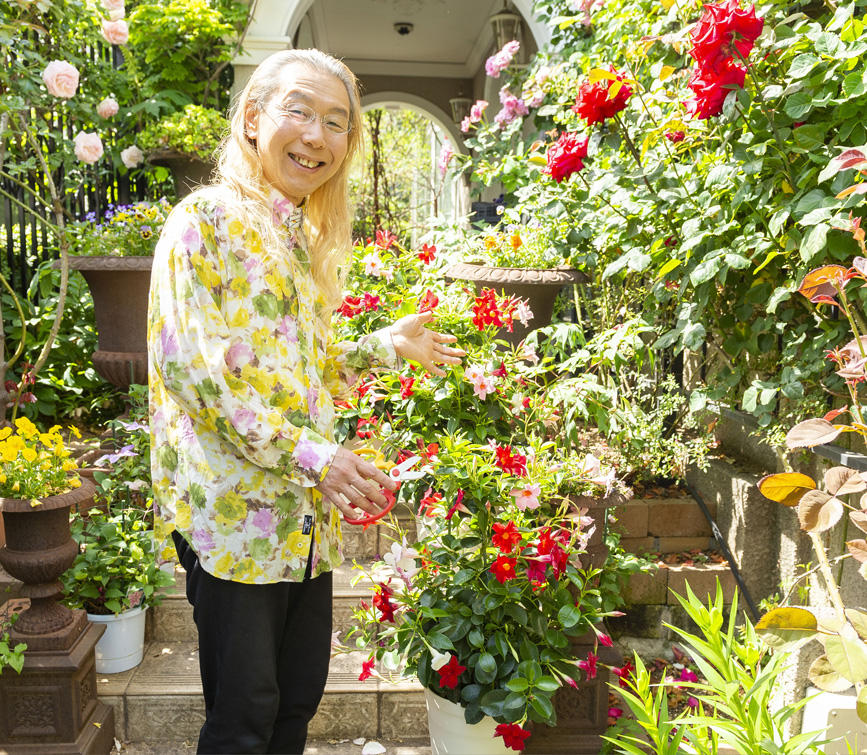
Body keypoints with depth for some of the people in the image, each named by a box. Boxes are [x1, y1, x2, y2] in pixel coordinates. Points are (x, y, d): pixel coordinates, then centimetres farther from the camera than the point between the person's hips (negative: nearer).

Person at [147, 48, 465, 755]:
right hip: (235, 508, -7)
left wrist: (386, 345, 14)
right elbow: (191, 365, -18)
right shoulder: (206, 219, -8)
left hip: (307, 512, 7)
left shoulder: (309, 240, 16)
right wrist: (311, 454, -22)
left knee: (300, 696, 16)